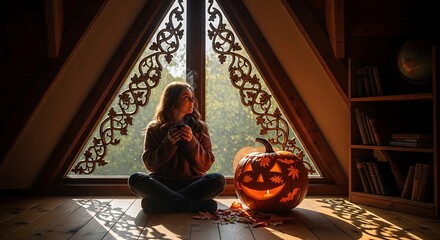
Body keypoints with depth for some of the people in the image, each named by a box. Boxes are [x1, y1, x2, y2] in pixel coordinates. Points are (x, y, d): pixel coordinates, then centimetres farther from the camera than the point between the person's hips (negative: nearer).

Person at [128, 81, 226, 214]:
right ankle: (192, 205, -31)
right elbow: (150, 164, 1)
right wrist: (169, 142, -11)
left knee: (218, 179, -28)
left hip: (192, 182, 1)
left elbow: (206, 165, 3)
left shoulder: (199, 127, 8)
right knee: (135, 179, -28)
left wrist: (192, 141, -11)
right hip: (162, 183, 0)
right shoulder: (154, 128, 7)